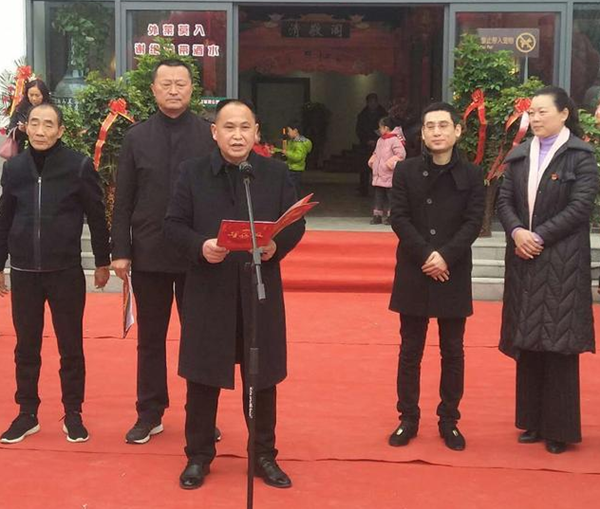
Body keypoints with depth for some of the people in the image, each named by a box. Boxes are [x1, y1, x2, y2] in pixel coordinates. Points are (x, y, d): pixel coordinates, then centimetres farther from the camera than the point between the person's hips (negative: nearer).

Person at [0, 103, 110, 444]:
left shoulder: (79, 166, -6)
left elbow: (97, 216, 0)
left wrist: (103, 261, 2)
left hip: (66, 271, -3)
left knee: (71, 346, 6)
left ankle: (73, 414, 18)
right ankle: (27, 414, 22)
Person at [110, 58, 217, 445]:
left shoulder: (209, 135, -2)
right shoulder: (137, 137, 4)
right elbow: (123, 200, 3)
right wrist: (121, 250, -2)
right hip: (148, 253, 2)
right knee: (150, 338, 11)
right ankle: (150, 414, 22)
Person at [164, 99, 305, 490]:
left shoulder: (276, 173, 4)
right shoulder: (193, 172, 2)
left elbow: (296, 223, 3)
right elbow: (174, 224, 0)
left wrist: (277, 246, -17)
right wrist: (200, 246, -20)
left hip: (261, 289, 1)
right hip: (209, 289, 0)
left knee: (262, 377, 9)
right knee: (203, 376, 7)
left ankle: (265, 455, 24)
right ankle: (198, 456, 22)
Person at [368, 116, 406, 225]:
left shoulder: (395, 140, -13)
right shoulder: (380, 140, 13)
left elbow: (401, 154, -18)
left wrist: (392, 161, -24)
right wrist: (372, 159, 8)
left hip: (390, 175, -8)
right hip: (379, 175, 8)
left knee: (390, 195, 0)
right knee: (378, 195, 10)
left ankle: (391, 216, 7)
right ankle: (377, 215, 15)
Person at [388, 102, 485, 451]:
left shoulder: (471, 175, 1)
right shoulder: (406, 171, 2)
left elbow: (474, 222, -5)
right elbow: (400, 218, -4)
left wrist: (445, 256, -18)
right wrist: (426, 256, -15)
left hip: (454, 275, 0)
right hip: (413, 274, 0)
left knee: (453, 351, 7)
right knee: (410, 351, 7)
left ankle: (449, 420, 19)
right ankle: (408, 419, 17)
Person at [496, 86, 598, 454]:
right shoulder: (519, 155, 11)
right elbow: (505, 200, 8)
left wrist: (539, 235, -16)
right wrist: (516, 231, -11)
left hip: (562, 263, -5)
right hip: (524, 262, 5)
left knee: (559, 343, -2)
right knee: (527, 342, 8)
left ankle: (560, 428, 9)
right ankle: (533, 421, 19)